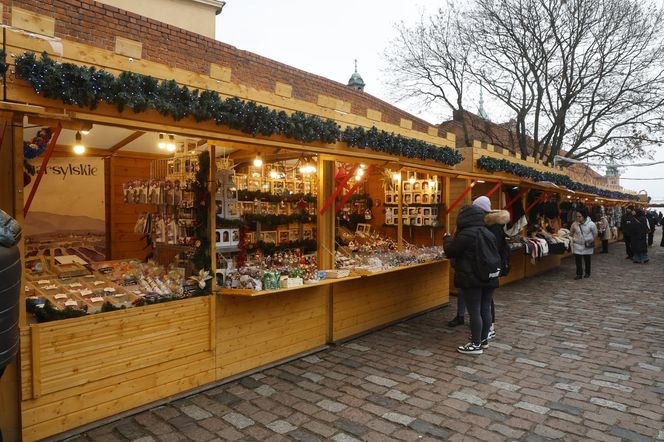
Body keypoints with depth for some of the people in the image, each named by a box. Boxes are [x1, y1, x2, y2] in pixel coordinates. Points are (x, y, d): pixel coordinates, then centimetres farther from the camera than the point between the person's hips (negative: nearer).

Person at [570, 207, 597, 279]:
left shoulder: (591, 224, -15)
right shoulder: (574, 224, -11)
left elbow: (595, 234, 1)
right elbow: (571, 233, 9)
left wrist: (591, 240, 8)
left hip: (588, 245, 0)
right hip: (578, 245, 1)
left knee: (587, 260, 14)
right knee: (578, 260, -5)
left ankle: (587, 273, 29)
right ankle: (579, 274, 3)